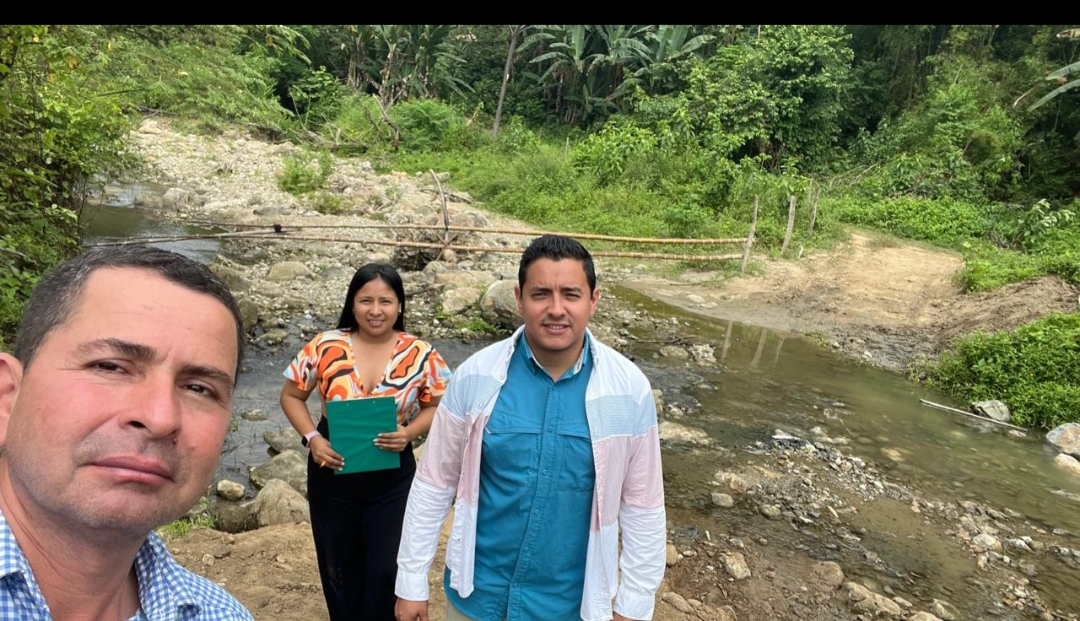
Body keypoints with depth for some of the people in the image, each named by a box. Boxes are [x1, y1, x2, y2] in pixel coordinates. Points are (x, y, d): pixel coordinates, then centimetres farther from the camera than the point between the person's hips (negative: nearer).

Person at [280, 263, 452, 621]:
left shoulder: (420, 355, -11)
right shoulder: (325, 347, -10)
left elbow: (437, 407, -1)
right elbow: (291, 396, 1)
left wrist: (409, 432, -19)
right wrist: (312, 438, -13)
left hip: (392, 478, -1)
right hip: (332, 473, 1)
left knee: (386, 572, 7)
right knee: (339, 569, 21)